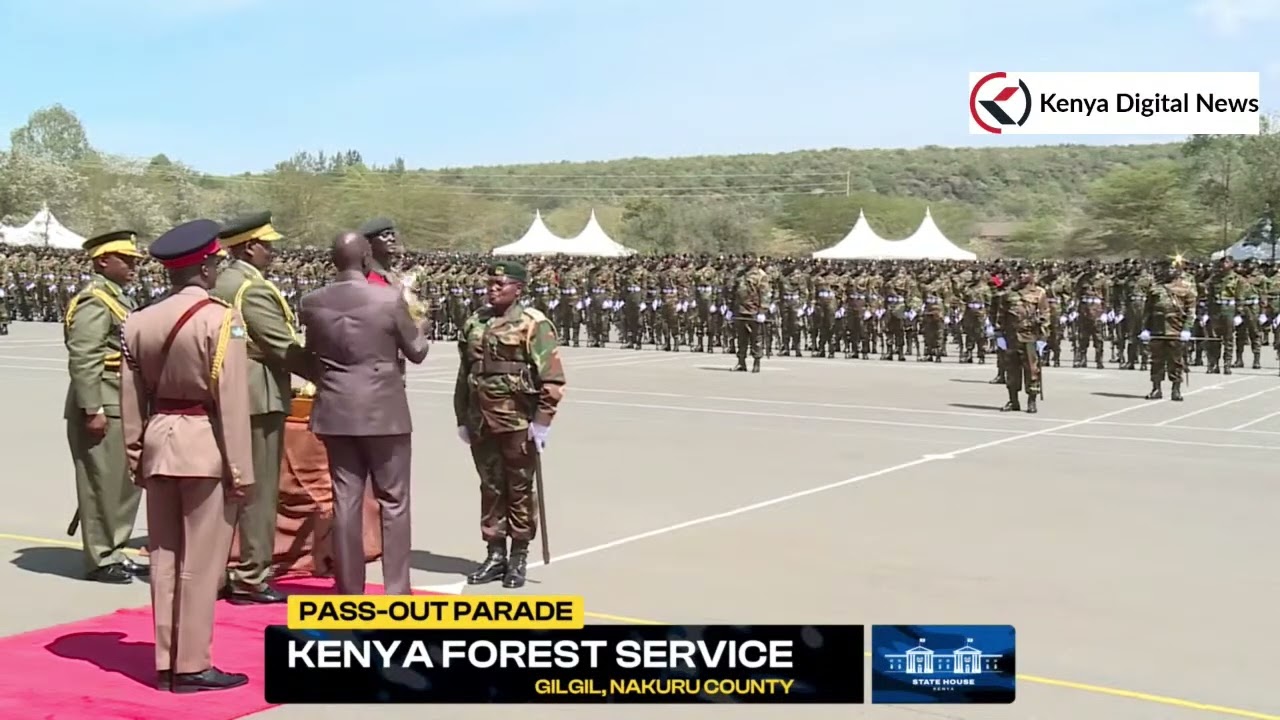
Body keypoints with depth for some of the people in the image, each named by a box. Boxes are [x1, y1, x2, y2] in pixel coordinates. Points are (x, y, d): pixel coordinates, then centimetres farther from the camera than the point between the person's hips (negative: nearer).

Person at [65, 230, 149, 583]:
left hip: (123, 406, 10)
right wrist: (92, 409, -23)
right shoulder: (94, 301, -13)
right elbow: (83, 360, -20)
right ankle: (101, 559, 7)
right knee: (103, 483, -2)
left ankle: (114, 552, 25)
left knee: (125, 481, 15)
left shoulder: (117, 299, 18)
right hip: (102, 408, -10)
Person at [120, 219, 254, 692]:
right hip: (204, 447, -6)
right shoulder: (220, 319, -12)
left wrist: (136, 457, 16)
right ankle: (192, 666, 7)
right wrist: (241, 469, -10)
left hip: (159, 444, 6)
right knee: (200, 562, 1)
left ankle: (166, 662, 20)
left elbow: (132, 398, 8)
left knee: (164, 557, 12)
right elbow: (232, 401, -14)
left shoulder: (139, 321, 6)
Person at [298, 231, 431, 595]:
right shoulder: (390, 298, -11)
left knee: (345, 500, 8)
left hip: (336, 412, 3)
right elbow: (416, 352, 0)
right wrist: (423, 329, 21)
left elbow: (312, 354, 10)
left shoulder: (312, 302, -2)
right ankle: (397, 591, 6)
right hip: (384, 412, -3)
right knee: (393, 502, 5)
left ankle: (350, 591, 12)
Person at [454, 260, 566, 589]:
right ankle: (495, 555, 21)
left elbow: (552, 380, -10)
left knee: (519, 490, 4)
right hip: (481, 423, 5)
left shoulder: (534, 324, -7)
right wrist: (462, 418, 15)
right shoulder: (474, 323, 11)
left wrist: (542, 422, -13)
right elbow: (464, 374, 17)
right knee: (490, 488, 11)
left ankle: (518, 558, 15)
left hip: (518, 423, -5)